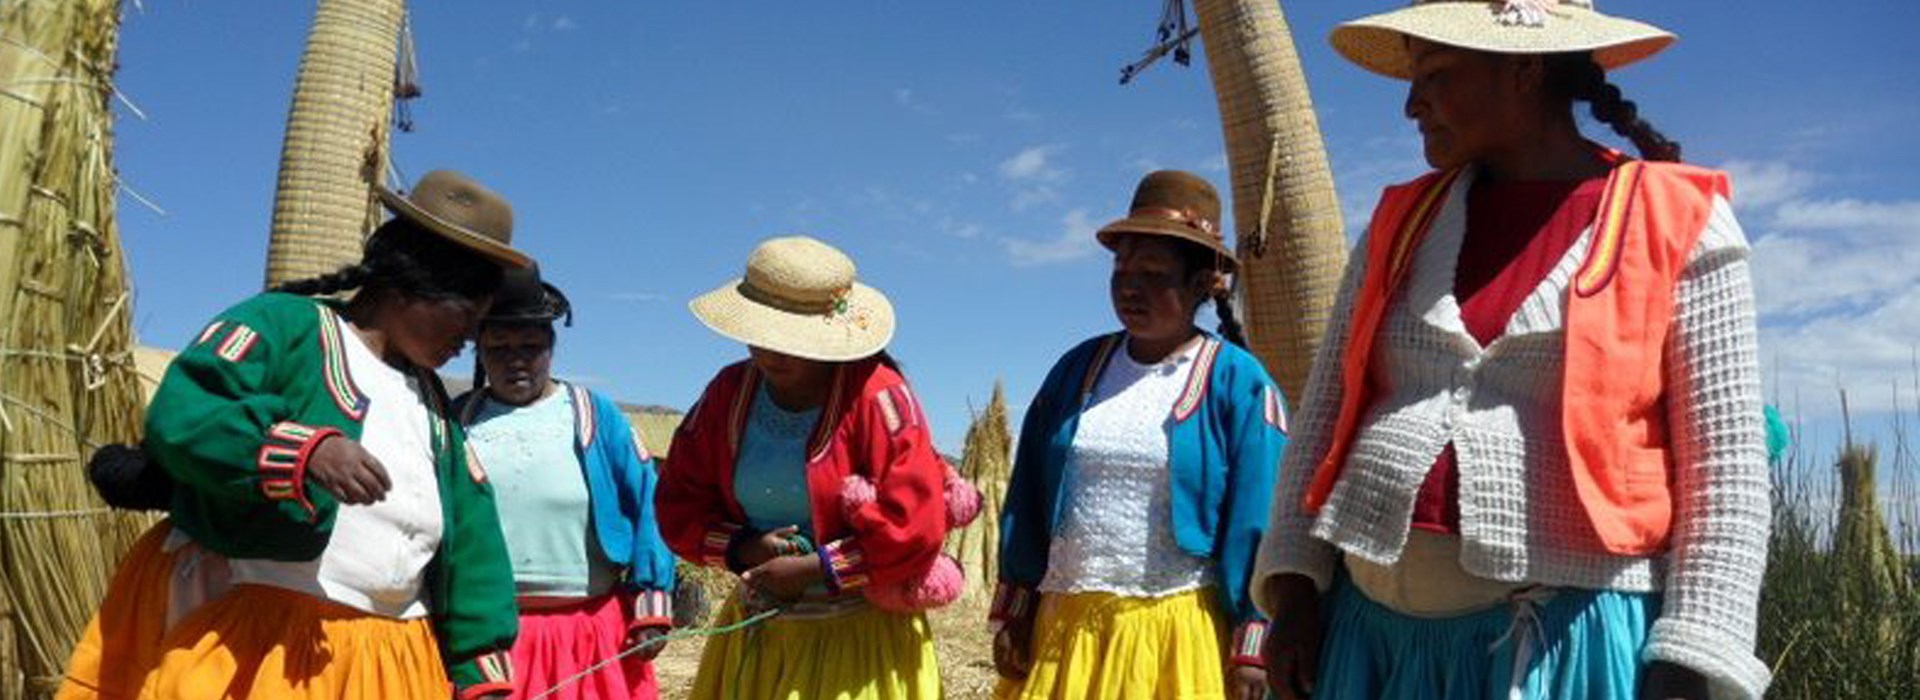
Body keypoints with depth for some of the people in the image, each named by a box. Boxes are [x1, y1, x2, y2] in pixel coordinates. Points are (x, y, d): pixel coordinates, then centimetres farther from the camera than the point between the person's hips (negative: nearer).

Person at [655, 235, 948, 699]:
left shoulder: (877, 395, -16)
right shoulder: (729, 393, 1)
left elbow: (916, 524, -20)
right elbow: (679, 501, 7)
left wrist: (815, 568, -18)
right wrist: (738, 549, -12)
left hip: (861, 639, -5)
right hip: (758, 634, 5)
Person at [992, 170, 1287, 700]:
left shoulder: (1238, 382, -4)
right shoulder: (1077, 370, 8)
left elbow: (1257, 522, -6)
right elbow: (1026, 499, 10)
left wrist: (1250, 650, -8)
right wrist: (1013, 612, 6)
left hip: (1181, 635, -4)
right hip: (1065, 628, 4)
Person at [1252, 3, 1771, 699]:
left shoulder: (1674, 226, -1)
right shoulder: (1403, 221, 11)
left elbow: (1725, 465, -3)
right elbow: (1326, 413, 10)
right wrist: (1293, 583, 1)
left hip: (1567, 634, -4)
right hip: (1372, 621, 4)